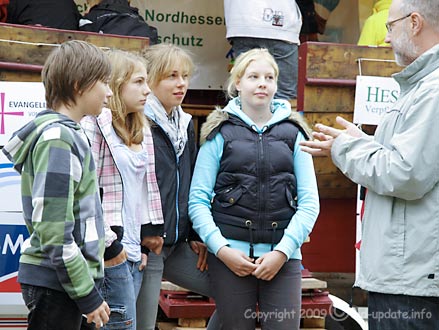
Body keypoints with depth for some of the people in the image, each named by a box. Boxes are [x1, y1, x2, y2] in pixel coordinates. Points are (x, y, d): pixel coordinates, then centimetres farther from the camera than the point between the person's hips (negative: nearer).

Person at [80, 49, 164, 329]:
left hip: (133, 251, 8)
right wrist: (108, 245, -15)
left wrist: (144, 242, 16)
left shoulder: (141, 130, 17)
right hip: (110, 253, -8)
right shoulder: (95, 124, -10)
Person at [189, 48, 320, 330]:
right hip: (230, 254, -1)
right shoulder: (221, 132, 6)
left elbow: (309, 201, 4)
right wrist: (221, 249, -10)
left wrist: (283, 251, -6)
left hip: (283, 256, 1)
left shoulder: (293, 132, 9)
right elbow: (198, 200, 0)